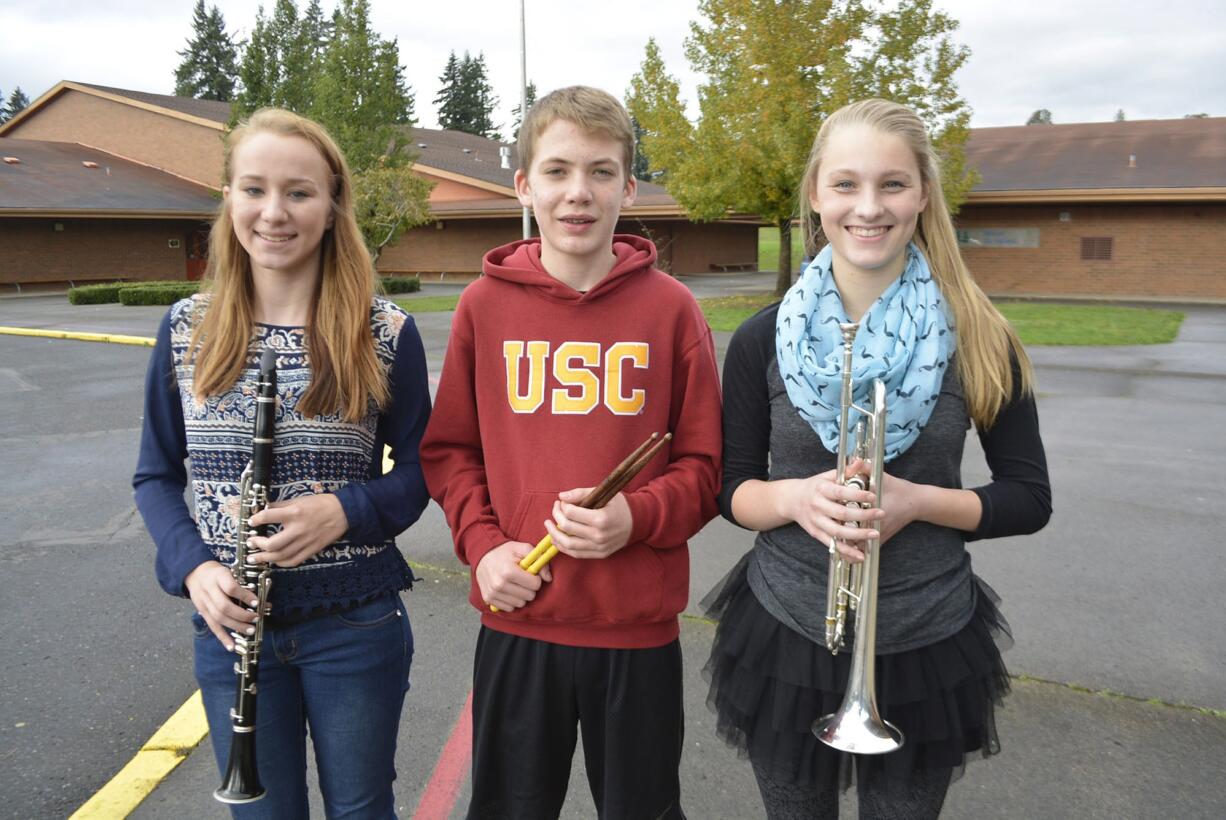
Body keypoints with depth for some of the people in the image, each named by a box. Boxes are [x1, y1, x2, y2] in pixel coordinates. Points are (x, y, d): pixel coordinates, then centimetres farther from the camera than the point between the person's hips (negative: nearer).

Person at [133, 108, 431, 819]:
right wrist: (194, 567, -10)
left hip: (357, 622, -2)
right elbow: (157, 476, 6)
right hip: (231, 624, 2)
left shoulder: (385, 332, -8)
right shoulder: (186, 331, 0)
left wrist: (346, 511, -20)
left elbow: (420, 466, -1)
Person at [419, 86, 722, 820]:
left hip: (638, 625, -1)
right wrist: (481, 543, -8)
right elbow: (448, 449, 6)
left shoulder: (670, 307, -5)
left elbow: (705, 464, -1)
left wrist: (637, 518, -19)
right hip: (517, 620, 2)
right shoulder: (485, 304, -1)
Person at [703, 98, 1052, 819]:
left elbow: (1029, 499, -2)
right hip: (786, 634, 1)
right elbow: (730, 489, 0)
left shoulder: (979, 341, -9)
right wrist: (795, 496, -22)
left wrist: (916, 500, -20)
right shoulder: (763, 340, -7)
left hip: (927, 646, 0)